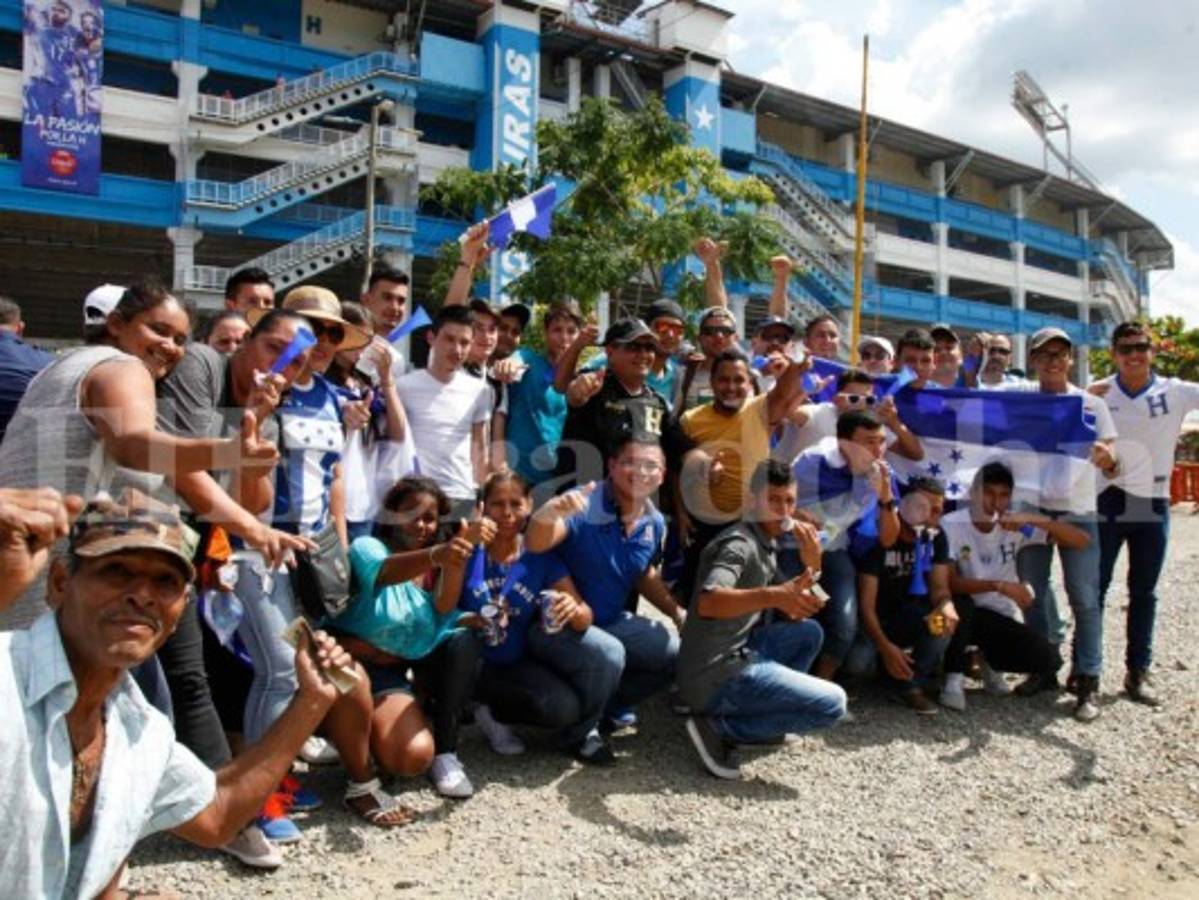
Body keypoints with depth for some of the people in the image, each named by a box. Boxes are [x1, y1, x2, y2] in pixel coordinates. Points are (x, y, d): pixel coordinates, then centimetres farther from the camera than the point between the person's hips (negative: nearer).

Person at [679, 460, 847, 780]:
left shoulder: (766, 546, 16)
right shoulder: (739, 544, -14)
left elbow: (791, 614, 15)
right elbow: (708, 602, -32)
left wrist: (812, 565, 1)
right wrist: (772, 595, -44)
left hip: (737, 656, 9)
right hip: (716, 675, -9)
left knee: (808, 632, 21)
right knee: (833, 703, -11)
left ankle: (760, 707, 8)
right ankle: (719, 727, -9)